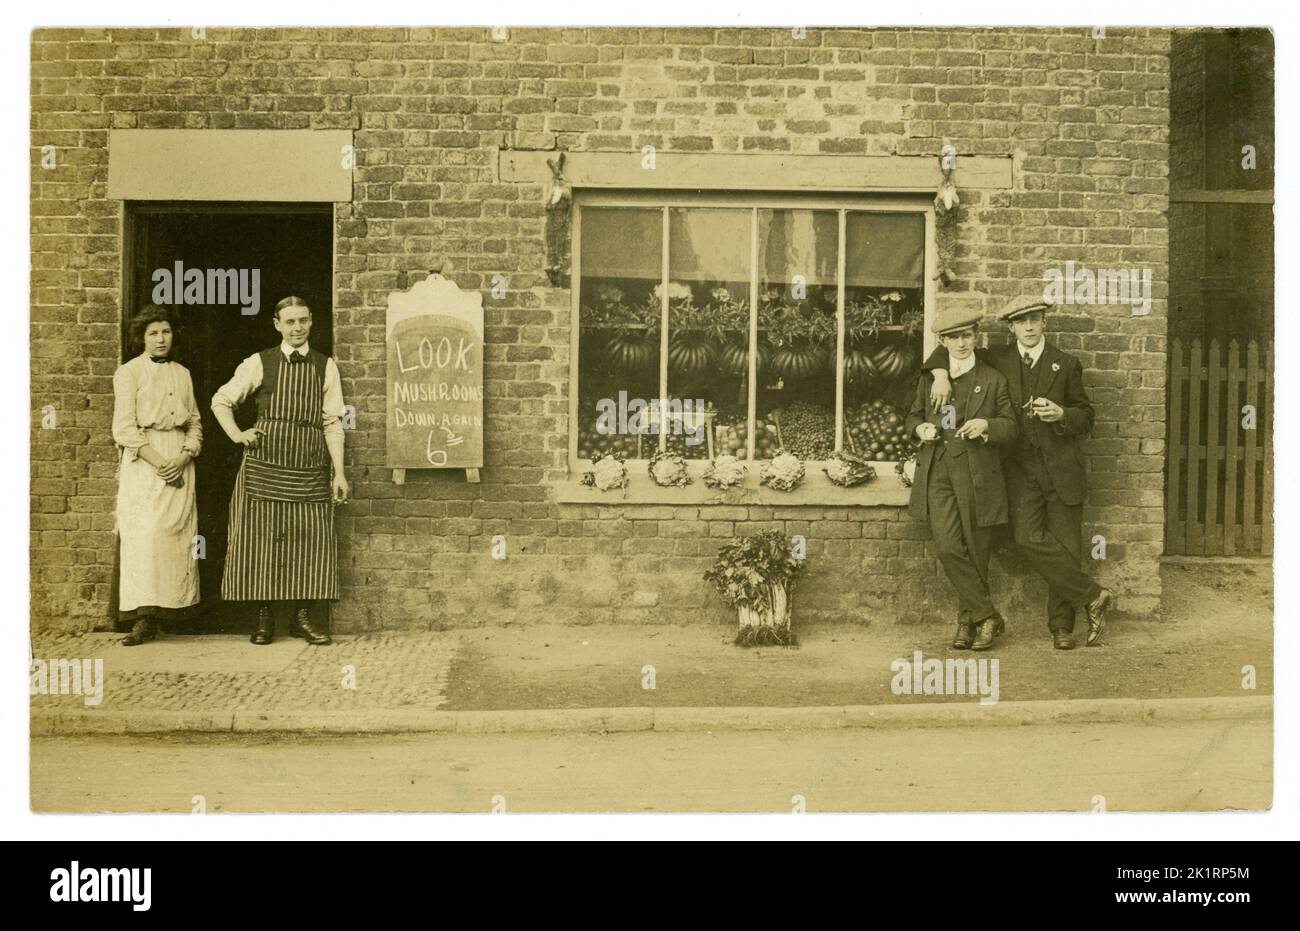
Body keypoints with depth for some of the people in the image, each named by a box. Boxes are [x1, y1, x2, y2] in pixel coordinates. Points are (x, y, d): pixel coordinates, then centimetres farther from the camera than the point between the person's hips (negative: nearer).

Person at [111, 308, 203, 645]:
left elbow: (195, 424, 14)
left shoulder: (182, 373, 16)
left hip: (179, 463, 4)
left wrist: (184, 458, -5)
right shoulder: (129, 372, 2)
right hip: (143, 463, -4)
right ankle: (144, 618, -12)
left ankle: (168, 609, 3)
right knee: (145, 535, -12)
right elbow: (124, 428, -6)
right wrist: (159, 463, -14)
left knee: (178, 535, -2)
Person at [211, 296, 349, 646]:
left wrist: (339, 473, -1)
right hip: (264, 467, -1)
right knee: (262, 538, 1)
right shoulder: (258, 363, 4)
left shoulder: (325, 367, 7)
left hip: (311, 470, 1)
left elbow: (332, 422, 4)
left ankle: (303, 617, 11)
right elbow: (221, 400, 13)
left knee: (311, 541, 0)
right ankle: (264, 618, 11)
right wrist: (237, 434, -2)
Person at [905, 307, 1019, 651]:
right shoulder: (930, 378, 12)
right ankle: (987, 616, 1)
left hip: (977, 477, -1)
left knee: (976, 554, 3)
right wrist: (920, 428, 0)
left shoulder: (993, 380, 4)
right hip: (937, 473, 1)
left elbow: (1010, 428, 4)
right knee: (949, 548, -12)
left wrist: (987, 425, -17)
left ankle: (967, 619, 21)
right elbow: (913, 416, 23)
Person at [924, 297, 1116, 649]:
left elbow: (1085, 418, 11)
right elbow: (949, 349, 16)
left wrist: (1061, 415, -10)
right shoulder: (997, 361, 9)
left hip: (1061, 467, 0)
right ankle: (1092, 596, -5)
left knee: (1065, 546, 0)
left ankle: (1061, 626, 14)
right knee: (1028, 539, -18)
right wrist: (941, 373, -5)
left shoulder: (1066, 365, 9)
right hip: (1020, 468, 0)